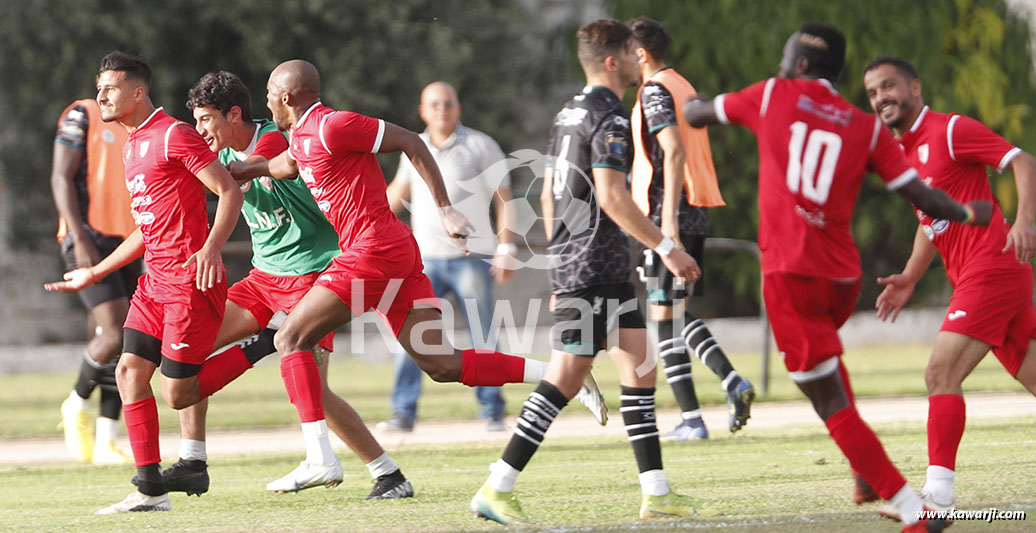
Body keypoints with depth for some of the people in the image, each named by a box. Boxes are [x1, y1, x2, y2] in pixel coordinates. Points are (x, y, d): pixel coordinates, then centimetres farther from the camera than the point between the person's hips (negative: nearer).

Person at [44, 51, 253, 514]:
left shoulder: (174, 136, -9)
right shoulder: (132, 146, 19)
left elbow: (229, 191, -14)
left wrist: (212, 247, -29)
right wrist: (94, 274, 26)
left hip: (190, 278, -9)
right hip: (155, 280, 9)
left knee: (179, 395, -10)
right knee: (129, 370, -2)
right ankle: (150, 490, 0)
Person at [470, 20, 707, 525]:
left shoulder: (569, 114, 16)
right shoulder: (610, 119, -13)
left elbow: (548, 193, 20)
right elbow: (611, 195, -21)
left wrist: (560, 273, 25)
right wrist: (666, 247, -15)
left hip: (570, 261, 10)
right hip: (593, 269, -10)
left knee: (639, 365, 8)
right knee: (566, 375, -11)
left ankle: (657, 493, 7)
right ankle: (497, 489, -11)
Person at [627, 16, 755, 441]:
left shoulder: (654, 91, -10)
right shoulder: (684, 87, 18)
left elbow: (675, 152, -20)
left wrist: (668, 221, -25)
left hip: (668, 215, -9)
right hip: (695, 214, 9)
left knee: (663, 313, -4)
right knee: (681, 313, 15)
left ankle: (691, 419, -6)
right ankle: (733, 382, -2)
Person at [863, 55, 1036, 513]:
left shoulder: (951, 131, -8)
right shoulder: (902, 153, 18)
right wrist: (909, 278, 17)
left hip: (992, 267, -9)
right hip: (975, 279, 9)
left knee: (941, 375, -16)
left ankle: (938, 496, -18)